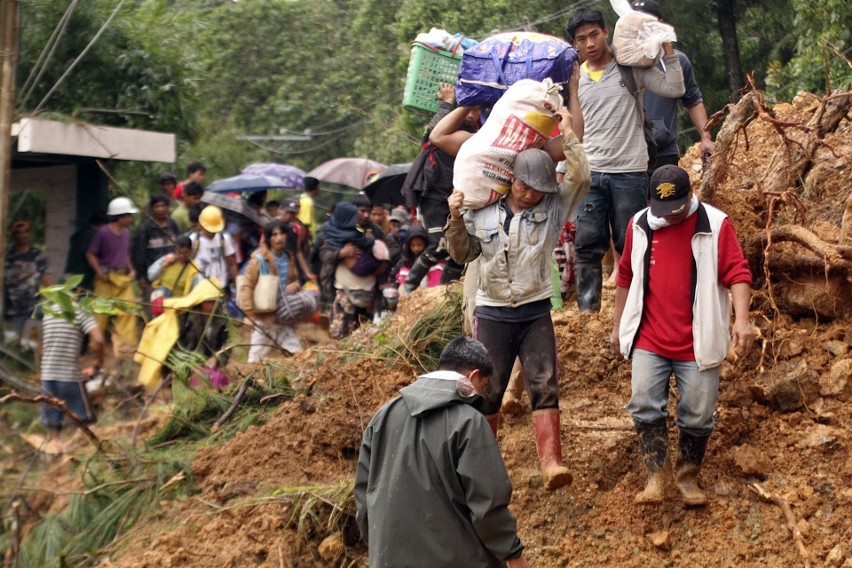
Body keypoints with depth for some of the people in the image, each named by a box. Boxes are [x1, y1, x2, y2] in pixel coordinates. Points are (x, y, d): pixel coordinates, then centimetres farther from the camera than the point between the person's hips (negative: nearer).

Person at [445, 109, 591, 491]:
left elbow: (581, 177, -11)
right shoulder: (482, 213, 4)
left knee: (544, 387, -10)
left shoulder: (553, 208, 2)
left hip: (536, 313, -1)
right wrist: (455, 220, -5)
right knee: (487, 392, 6)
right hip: (492, 313, 1)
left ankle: (551, 464, -17)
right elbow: (463, 254, 11)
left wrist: (567, 133, -8)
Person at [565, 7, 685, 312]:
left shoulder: (631, 68, -1)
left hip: (629, 172, -3)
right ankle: (587, 310, 5)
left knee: (629, 246, 3)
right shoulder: (576, 78, 10)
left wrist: (666, 46, -13)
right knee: (587, 245, 0)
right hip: (590, 172, 3)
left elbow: (675, 89, -11)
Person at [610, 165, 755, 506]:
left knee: (697, 414, 4)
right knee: (645, 406, -9)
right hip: (649, 340, 2)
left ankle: (687, 477, 23)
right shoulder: (639, 226, 4)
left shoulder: (716, 225, -6)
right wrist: (618, 325, 17)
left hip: (697, 343, -2)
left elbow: (737, 274, -9)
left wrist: (741, 318, -24)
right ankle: (654, 478, -1)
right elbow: (626, 277, 14)